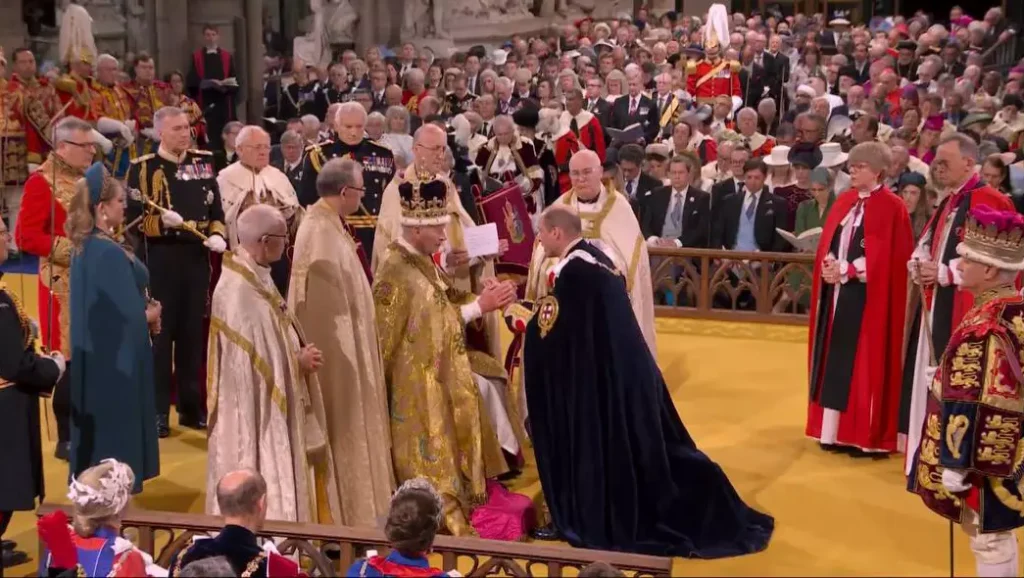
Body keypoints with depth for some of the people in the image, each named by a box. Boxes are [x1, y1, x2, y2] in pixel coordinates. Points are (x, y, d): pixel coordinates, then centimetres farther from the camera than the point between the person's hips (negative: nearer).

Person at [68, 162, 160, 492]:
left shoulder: (87, 246, 6)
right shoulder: (109, 253, -24)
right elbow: (127, 313, -23)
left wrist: (144, 312, 1)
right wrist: (151, 315, -3)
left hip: (97, 355, 9)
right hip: (115, 358, -9)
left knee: (100, 429, 18)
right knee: (116, 426, 3)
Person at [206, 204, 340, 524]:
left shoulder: (255, 278, 6)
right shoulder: (239, 290, -25)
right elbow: (250, 358, -24)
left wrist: (299, 353, -1)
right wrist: (298, 361, -13)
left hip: (272, 404, 10)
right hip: (256, 411, -10)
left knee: (271, 484, 17)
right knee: (262, 490, 1)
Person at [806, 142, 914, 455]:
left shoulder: (892, 207, -8)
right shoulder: (844, 202, 12)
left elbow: (887, 258, -14)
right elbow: (827, 244, 12)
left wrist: (845, 270, -17)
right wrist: (829, 265, -9)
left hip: (867, 297, -7)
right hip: (836, 292, 7)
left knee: (864, 364, -3)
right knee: (835, 361, 8)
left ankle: (867, 437, 4)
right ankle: (836, 431, 15)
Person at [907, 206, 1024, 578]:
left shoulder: (984, 329, -25)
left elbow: (972, 407, -25)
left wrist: (956, 463, -20)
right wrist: (947, 377, 17)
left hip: (984, 456, -9)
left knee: (987, 540, 4)